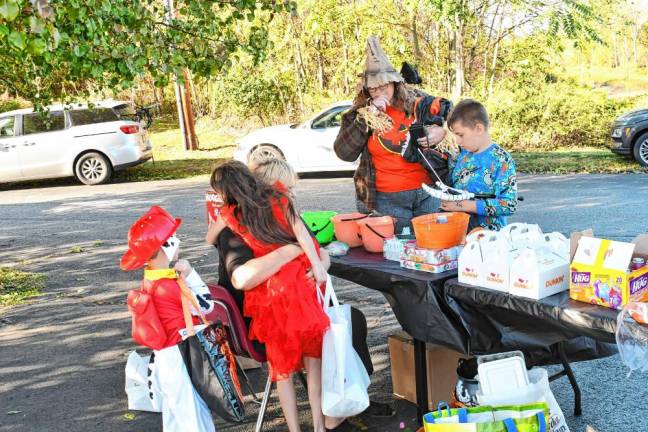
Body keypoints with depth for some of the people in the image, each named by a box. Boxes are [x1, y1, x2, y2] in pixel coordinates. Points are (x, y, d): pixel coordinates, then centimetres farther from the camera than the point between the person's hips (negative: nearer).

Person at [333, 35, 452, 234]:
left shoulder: (418, 102, 3)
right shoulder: (358, 114, 1)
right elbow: (344, 153, -9)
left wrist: (442, 131, -8)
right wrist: (366, 117, -17)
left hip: (427, 193, 2)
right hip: (386, 200, -2)